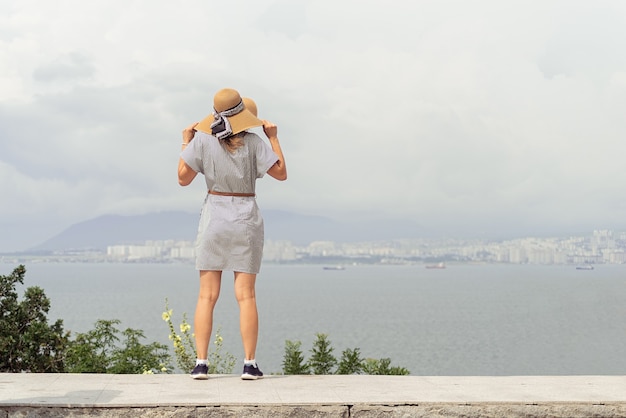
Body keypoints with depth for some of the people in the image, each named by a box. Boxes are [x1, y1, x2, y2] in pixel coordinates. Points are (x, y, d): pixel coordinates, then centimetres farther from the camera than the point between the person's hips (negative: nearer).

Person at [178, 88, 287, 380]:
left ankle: (201, 363, 0)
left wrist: (186, 144, 10)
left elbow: (183, 178, -1)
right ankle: (250, 364, 0)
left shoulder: (202, 140, -5)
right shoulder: (253, 142, -7)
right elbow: (281, 173, -2)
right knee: (246, 295, 1)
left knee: (207, 295, 3)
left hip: (214, 218, 1)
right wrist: (274, 138, 6)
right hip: (246, 219, 0)